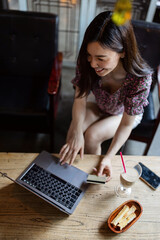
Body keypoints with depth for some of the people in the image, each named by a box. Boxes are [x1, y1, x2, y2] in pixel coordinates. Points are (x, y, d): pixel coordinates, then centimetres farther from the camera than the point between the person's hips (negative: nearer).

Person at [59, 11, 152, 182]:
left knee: (92, 135, -24)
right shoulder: (87, 62, -30)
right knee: (73, 131, -22)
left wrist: (108, 158, -38)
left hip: (126, 113, -2)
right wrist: (76, 132, -38)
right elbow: (80, 99, -23)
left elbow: (126, 124, -30)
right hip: (100, 107, 3)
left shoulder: (140, 78, -38)